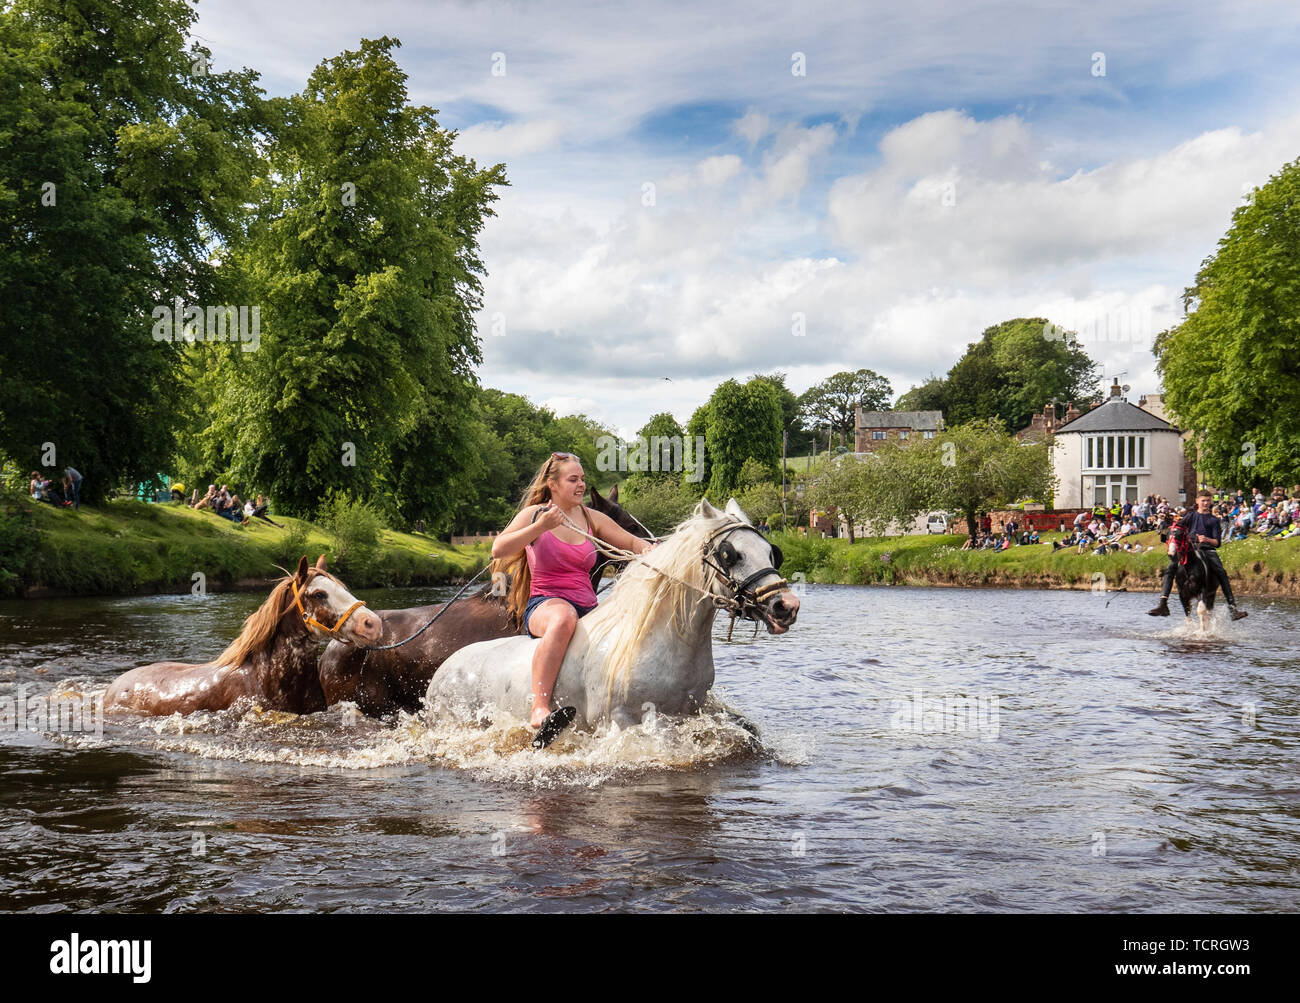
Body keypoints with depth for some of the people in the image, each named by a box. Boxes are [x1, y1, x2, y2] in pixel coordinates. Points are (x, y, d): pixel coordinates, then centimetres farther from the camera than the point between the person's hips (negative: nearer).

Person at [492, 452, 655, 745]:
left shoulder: (592, 518, 14)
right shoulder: (534, 514, 4)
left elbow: (631, 542, 14)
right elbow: (498, 549, -8)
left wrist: (648, 550, -10)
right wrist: (541, 527, -18)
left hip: (589, 608, 5)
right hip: (544, 604, -5)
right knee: (564, 617, -42)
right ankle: (539, 710, -50)